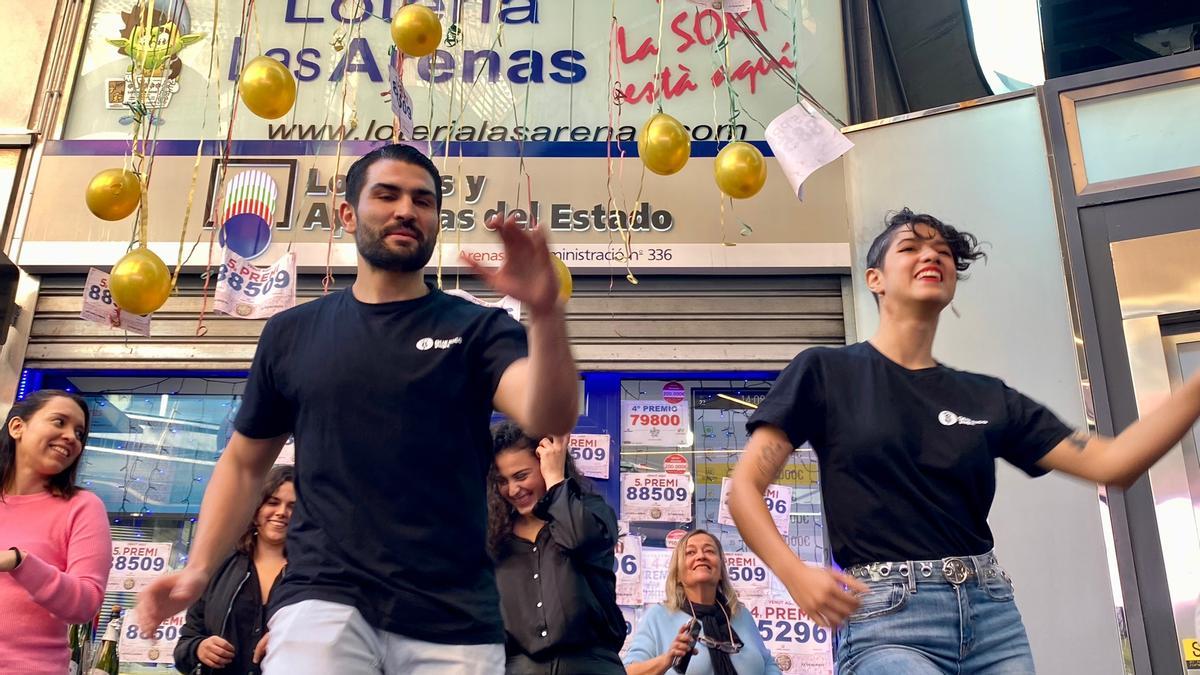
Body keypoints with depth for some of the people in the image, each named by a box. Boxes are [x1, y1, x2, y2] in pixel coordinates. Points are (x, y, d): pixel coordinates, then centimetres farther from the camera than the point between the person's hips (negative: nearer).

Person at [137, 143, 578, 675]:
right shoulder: (292, 332, 8)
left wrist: (544, 311, -32)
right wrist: (199, 568, 4)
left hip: (453, 616, 0)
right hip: (323, 598, 1)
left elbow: (550, 419, -16)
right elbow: (243, 463, 16)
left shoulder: (477, 329, 2)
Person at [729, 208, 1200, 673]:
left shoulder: (987, 398, 13)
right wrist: (796, 575, -17)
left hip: (993, 615, 5)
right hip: (887, 619, -4)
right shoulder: (826, 372, 1)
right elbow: (745, 487, -2)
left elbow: (1111, 463, 6)